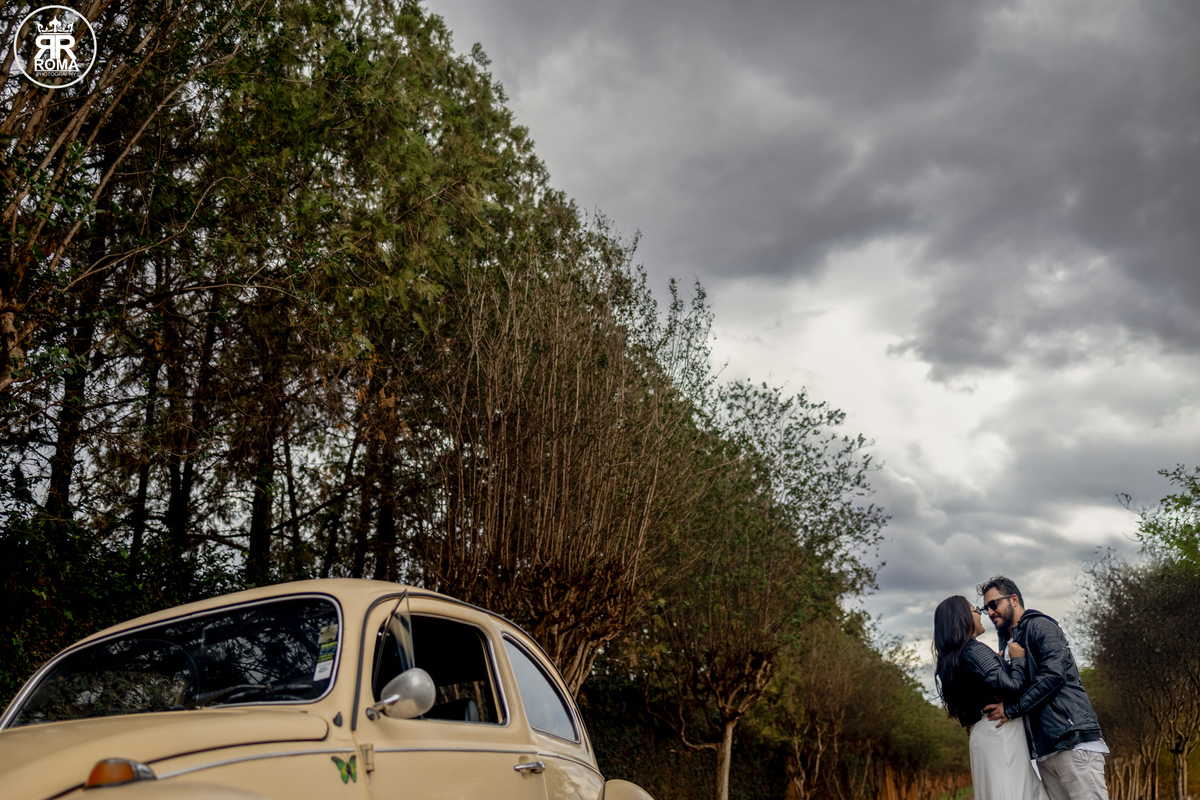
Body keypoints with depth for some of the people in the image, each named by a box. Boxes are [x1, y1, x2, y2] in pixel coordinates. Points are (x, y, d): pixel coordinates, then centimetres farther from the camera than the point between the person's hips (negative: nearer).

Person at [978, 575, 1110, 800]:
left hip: (1073, 741, -8)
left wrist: (1012, 709, -15)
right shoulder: (1007, 643, 23)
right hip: (1045, 751, 8)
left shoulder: (1039, 626, -2)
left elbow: (1054, 673, -17)